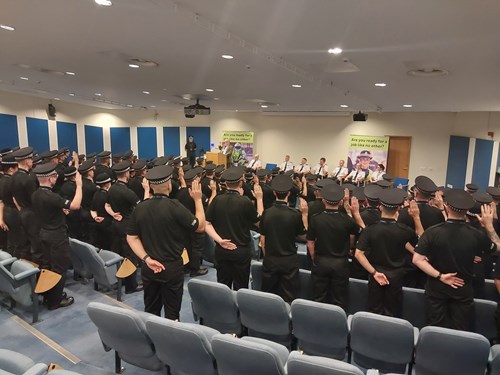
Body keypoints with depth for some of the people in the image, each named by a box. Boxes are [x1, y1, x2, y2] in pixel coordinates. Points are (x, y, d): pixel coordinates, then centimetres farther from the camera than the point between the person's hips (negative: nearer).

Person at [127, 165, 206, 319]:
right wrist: (198, 199, -4)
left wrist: (147, 259, -7)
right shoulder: (174, 207, -19)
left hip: (148, 268, 5)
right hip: (172, 268, -4)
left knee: (150, 311, 19)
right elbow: (200, 227, -10)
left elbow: (131, 238, -1)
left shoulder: (139, 208, -4)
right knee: (172, 312, 10)